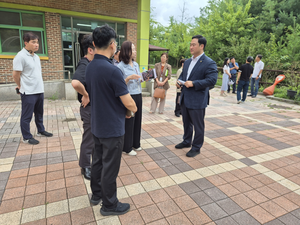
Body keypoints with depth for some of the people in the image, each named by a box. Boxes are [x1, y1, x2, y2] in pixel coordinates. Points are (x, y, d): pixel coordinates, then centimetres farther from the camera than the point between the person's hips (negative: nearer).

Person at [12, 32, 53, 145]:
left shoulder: (36, 57, 11)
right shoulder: (21, 56, -13)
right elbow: (15, 74, -11)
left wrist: (39, 86, 15)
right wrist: (21, 86, 1)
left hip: (39, 90, 8)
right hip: (28, 93, -8)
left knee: (39, 113, 19)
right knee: (26, 116, 4)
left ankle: (41, 131, 34)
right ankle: (27, 137, 15)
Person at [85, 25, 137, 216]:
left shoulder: (90, 67, 3)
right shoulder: (112, 70, -24)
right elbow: (129, 103, -21)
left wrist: (121, 108, 10)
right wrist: (133, 108, 2)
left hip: (97, 125, 8)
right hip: (112, 128, -8)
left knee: (98, 161, 21)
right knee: (110, 167, 7)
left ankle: (96, 194, 41)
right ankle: (109, 205, 26)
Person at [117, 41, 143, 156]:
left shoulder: (136, 64, 11)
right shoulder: (120, 66, -11)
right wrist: (128, 78, -25)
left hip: (138, 96, 7)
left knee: (137, 120, 14)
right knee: (128, 122, 3)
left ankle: (135, 144, 31)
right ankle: (127, 147, 19)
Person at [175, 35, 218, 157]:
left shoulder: (209, 63, -12)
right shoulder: (187, 62, 12)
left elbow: (212, 80, -21)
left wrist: (193, 83, -25)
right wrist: (179, 81, 0)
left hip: (197, 100, -7)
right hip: (185, 99, 8)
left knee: (198, 125, 7)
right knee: (186, 123, 21)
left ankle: (196, 147, 23)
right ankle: (186, 141, 40)